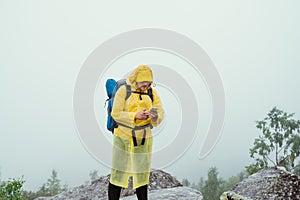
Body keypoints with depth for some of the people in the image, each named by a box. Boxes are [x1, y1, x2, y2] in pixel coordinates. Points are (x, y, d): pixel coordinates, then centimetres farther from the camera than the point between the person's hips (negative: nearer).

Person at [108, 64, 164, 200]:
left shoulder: (152, 93, 4)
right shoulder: (124, 90, -7)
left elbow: (160, 116, -1)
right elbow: (116, 113, -12)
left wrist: (155, 116, -24)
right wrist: (135, 116, -23)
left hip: (144, 139, 3)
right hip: (123, 138, -3)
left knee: (142, 175, 10)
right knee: (118, 173, 1)